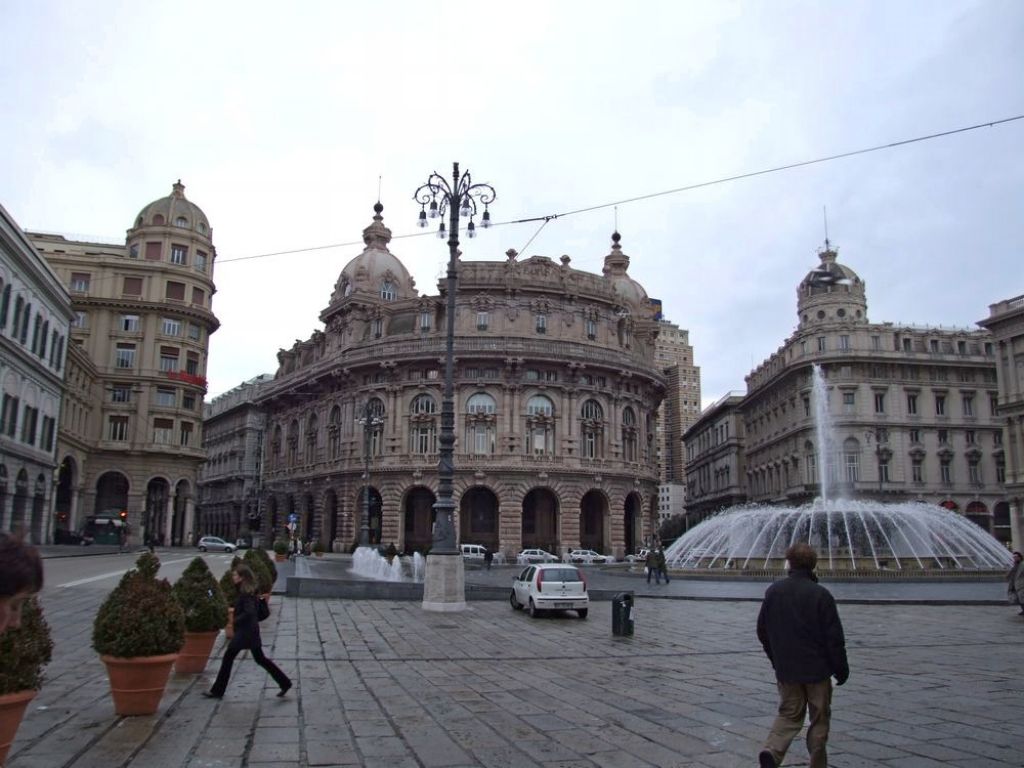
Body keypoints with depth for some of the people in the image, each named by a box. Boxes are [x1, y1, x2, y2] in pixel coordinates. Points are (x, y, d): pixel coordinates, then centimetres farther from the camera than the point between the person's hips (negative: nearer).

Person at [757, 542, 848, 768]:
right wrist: (841, 669, 1)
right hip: (817, 669, -3)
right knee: (819, 719, 14)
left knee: (789, 714, 13)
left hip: (785, 670, 3)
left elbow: (762, 631, 7)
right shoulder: (821, 595, -14)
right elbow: (834, 638, -12)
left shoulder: (773, 591, -1)